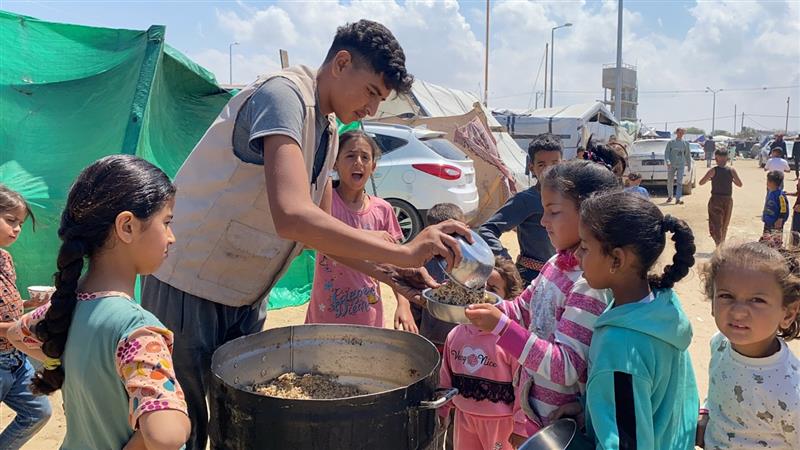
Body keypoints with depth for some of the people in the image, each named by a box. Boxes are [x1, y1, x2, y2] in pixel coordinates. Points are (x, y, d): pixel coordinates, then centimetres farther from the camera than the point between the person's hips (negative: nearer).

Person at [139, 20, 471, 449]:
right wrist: (402, 252, -34)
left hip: (244, 299, 8)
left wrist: (384, 272, -2)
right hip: (190, 292, -8)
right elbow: (292, 217, -36)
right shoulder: (283, 94, -22)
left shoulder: (327, 131, 8)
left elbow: (319, 227, 12)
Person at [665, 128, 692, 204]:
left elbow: (688, 155, 15)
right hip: (671, 165, 0)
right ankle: (670, 196, 29)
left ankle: (677, 199, -12)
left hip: (681, 165, 0)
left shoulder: (685, 143, 8)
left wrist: (689, 165, 17)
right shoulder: (671, 143, 3)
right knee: (670, 181, 9)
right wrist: (667, 161, -17)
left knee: (680, 182, -9)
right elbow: (666, 153, -1)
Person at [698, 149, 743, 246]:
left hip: (715, 200, -3)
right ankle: (722, 244, 31)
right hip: (728, 200, 3)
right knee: (724, 225, 19)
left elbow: (701, 182, -4)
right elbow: (740, 184, 3)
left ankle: (719, 246, -17)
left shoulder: (713, 171, -9)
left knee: (716, 225, -1)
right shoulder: (731, 170, -3)